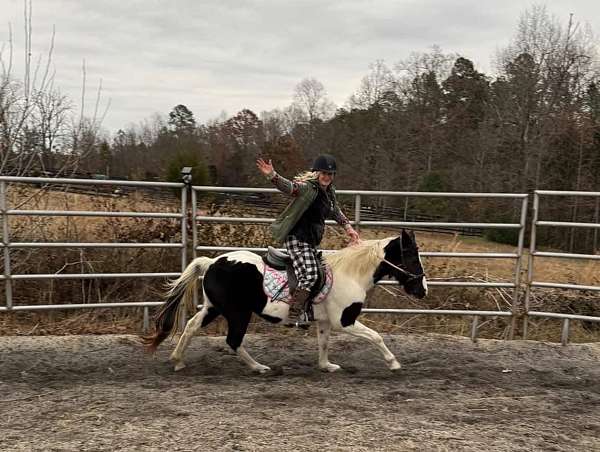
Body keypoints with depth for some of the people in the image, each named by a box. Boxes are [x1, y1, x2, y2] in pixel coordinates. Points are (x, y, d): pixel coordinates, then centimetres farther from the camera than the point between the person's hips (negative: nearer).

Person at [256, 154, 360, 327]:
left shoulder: (329, 191, 12)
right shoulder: (307, 187, -16)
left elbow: (335, 211, 28)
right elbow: (289, 186, -35)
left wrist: (348, 227, 19)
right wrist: (272, 175, -53)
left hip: (311, 241, 10)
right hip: (297, 239, -10)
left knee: (313, 275, 18)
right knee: (309, 275, -21)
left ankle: (302, 312, 32)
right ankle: (294, 314, -17)